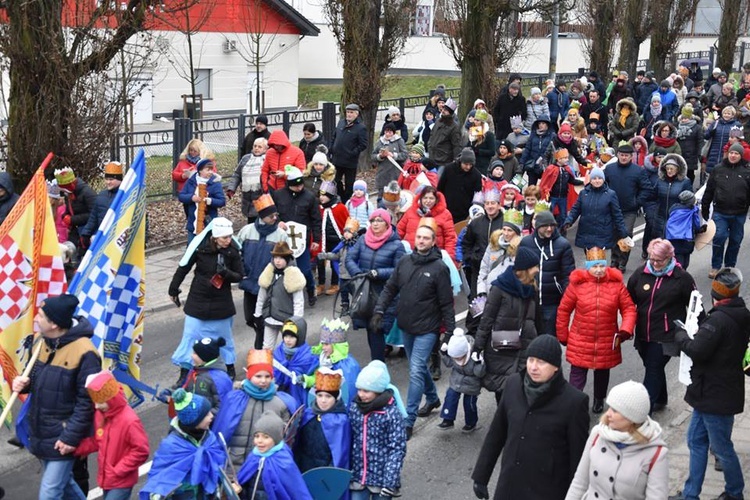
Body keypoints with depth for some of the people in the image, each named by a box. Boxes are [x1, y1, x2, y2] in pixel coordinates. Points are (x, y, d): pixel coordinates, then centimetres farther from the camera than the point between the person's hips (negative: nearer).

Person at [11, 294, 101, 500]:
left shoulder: (84, 353, -22)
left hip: (62, 439, -8)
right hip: (41, 434, 8)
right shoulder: (43, 343, 2)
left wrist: (71, 437, -19)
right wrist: (24, 382, -5)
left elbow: (87, 402, -20)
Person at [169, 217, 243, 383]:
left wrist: (226, 273, -24)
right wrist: (173, 290, 5)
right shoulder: (200, 246, -17)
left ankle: (230, 368, 34)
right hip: (198, 301, -1)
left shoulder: (233, 250, -12)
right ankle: (184, 374, 12)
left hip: (221, 303, 1)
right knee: (190, 336, 2)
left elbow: (239, 276, -3)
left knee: (224, 336, 14)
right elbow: (183, 268, -4)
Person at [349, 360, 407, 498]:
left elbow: (397, 449, -14)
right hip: (357, 475, 4)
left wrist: (390, 481, -19)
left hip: (382, 476, -4)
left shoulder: (391, 413, -14)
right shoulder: (354, 407, 0)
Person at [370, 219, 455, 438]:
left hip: (427, 329, -5)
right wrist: (379, 311, -4)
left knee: (416, 371, -9)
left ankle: (408, 420, -3)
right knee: (419, 367, 21)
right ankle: (432, 398, 45)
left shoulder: (439, 268, -12)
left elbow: (446, 303, -10)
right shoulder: (404, 262, 1)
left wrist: (450, 330, -10)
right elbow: (390, 289, 7)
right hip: (406, 327, 5)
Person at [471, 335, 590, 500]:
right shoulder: (514, 384, -3)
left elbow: (578, 455, -9)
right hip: (508, 486, 4)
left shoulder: (574, 401, -15)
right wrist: (481, 476, 8)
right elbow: (496, 433, 6)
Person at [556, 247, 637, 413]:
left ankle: (599, 400, 44)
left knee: (602, 372, 21)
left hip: (607, 342, 2)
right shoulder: (577, 283, -10)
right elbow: (563, 310, -2)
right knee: (577, 374, -3)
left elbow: (629, 308, -2)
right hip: (580, 342, -2)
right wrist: (562, 336, 3)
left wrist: (625, 330, -17)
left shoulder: (616, 284, -6)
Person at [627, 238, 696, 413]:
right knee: (654, 368, 19)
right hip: (643, 334, 5)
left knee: (653, 371, -8)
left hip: (666, 336, -5)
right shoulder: (640, 274, 3)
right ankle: (660, 400, 40)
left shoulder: (682, 278, -6)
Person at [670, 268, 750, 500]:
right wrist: (697, 328, 2)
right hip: (711, 392, 10)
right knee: (696, 440, 15)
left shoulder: (719, 319, -24)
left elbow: (697, 350, -27)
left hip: (716, 396, -10)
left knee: (721, 447, 7)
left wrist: (681, 335, -10)